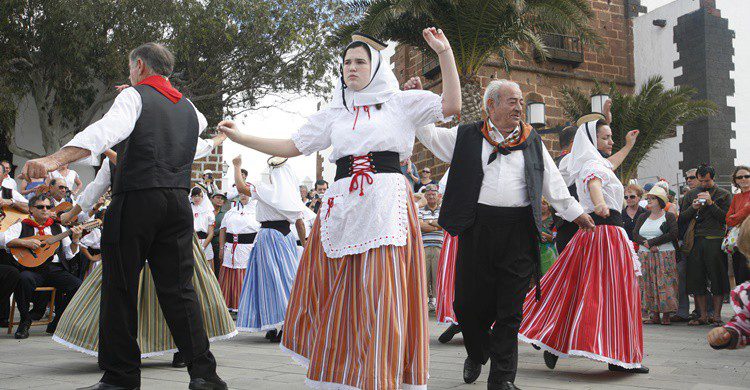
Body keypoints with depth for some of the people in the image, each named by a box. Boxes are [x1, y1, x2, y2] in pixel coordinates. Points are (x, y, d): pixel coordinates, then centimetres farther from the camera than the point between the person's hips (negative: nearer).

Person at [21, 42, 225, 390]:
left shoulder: (135, 96, 2)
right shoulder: (188, 107, 20)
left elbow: (108, 128, -20)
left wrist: (56, 159, -33)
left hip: (136, 199, -5)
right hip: (178, 201, 6)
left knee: (120, 287, 3)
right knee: (178, 287, 7)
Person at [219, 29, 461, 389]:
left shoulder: (400, 102, 9)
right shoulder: (333, 114, 18)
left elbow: (452, 106, -2)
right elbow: (291, 147, 17)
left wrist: (444, 52, -8)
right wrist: (239, 137, 13)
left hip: (387, 207, -4)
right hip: (341, 208, 4)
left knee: (383, 295, -9)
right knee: (336, 296, 5)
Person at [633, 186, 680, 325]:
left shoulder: (669, 216, 2)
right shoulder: (643, 216, 16)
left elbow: (673, 234, -13)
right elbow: (635, 234, 4)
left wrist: (651, 242, -13)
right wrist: (648, 244, -14)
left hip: (665, 255, -5)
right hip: (645, 256, 5)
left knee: (664, 283, -7)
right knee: (648, 285, 2)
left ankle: (666, 315, -2)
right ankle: (655, 315, 7)